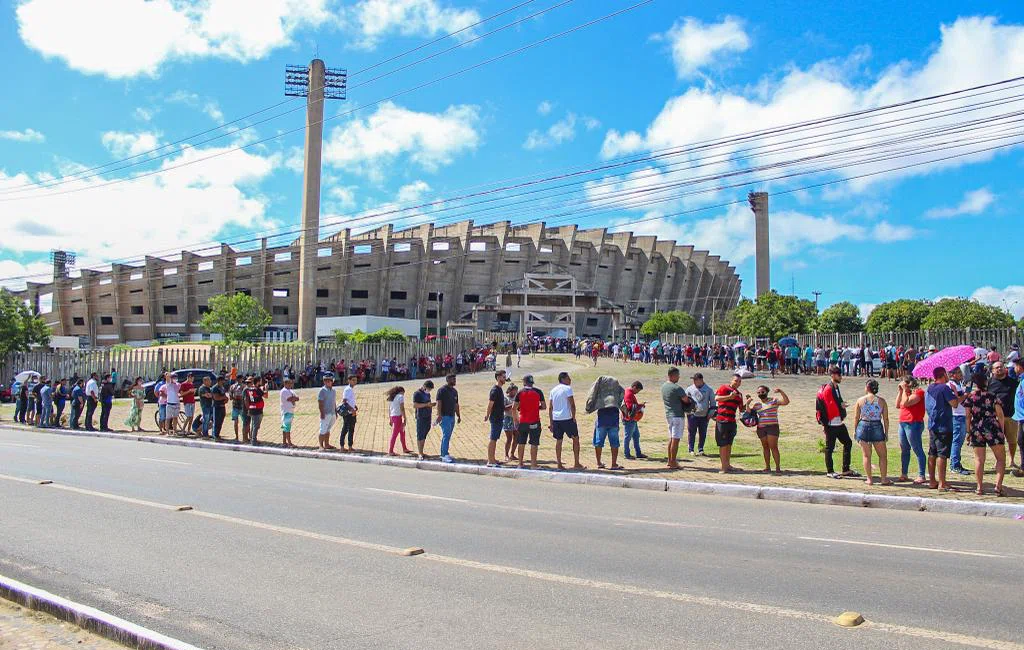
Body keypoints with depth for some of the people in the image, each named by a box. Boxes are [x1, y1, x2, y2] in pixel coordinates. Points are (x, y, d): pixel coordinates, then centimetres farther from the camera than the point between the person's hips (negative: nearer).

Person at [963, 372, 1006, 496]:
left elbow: (968, 416, 3)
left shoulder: (970, 397, 1)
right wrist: (1002, 430, 7)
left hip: (976, 430, 2)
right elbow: (1000, 415, -2)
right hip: (993, 428, -2)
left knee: (979, 459, 7)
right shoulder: (992, 396, -2)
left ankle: (980, 487, 6)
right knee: (1001, 458, 6)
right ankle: (998, 485, -5)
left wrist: (968, 432, 11)